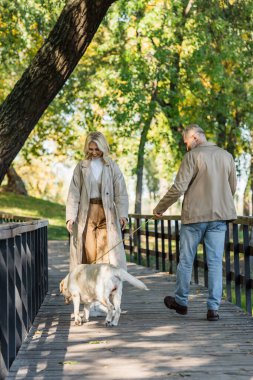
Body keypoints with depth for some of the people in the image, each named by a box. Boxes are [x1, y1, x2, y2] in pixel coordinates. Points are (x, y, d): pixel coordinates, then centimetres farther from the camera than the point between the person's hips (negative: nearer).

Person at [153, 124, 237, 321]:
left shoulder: (193, 156, -9)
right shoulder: (227, 156, 7)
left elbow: (179, 187, -13)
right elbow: (232, 188, 13)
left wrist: (159, 208, -1)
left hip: (194, 216, -4)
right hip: (220, 216, 4)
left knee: (186, 260, 11)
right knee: (215, 262, 5)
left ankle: (181, 301, 24)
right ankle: (213, 308, 2)